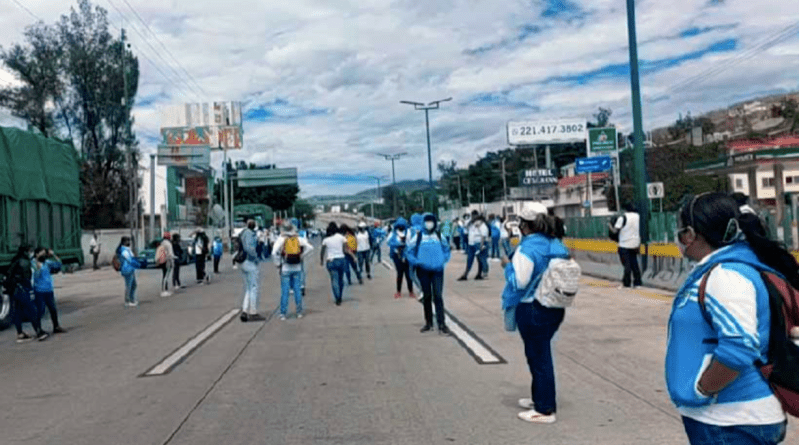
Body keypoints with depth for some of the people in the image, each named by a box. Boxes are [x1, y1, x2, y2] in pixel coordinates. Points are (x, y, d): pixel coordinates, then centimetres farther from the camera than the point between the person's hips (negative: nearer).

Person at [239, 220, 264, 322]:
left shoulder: (243, 233, 15)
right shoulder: (250, 233, -13)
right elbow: (248, 247, -26)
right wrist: (256, 257, -17)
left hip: (244, 264, 9)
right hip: (251, 264, -9)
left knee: (248, 289, 12)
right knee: (254, 288, -2)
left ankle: (244, 312, 6)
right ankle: (253, 313, 3)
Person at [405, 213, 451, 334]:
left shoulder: (439, 236, 5)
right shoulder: (418, 237, -1)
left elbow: (446, 249, 17)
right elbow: (409, 252, 2)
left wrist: (444, 260, 1)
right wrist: (416, 262, -11)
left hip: (437, 270, 0)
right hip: (423, 270, 0)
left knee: (438, 296, -6)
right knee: (426, 296, 9)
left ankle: (441, 324, -5)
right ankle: (428, 322, 21)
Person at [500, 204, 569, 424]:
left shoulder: (528, 247, -19)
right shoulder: (558, 245, 5)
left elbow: (519, 281, -22)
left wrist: (508, 265, -6)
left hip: (532, 310, -8)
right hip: (556, 307, 8)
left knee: (538, 356, 3)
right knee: (540, 352, 22)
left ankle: (545, 410, 12)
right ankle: (539, 398, 37)